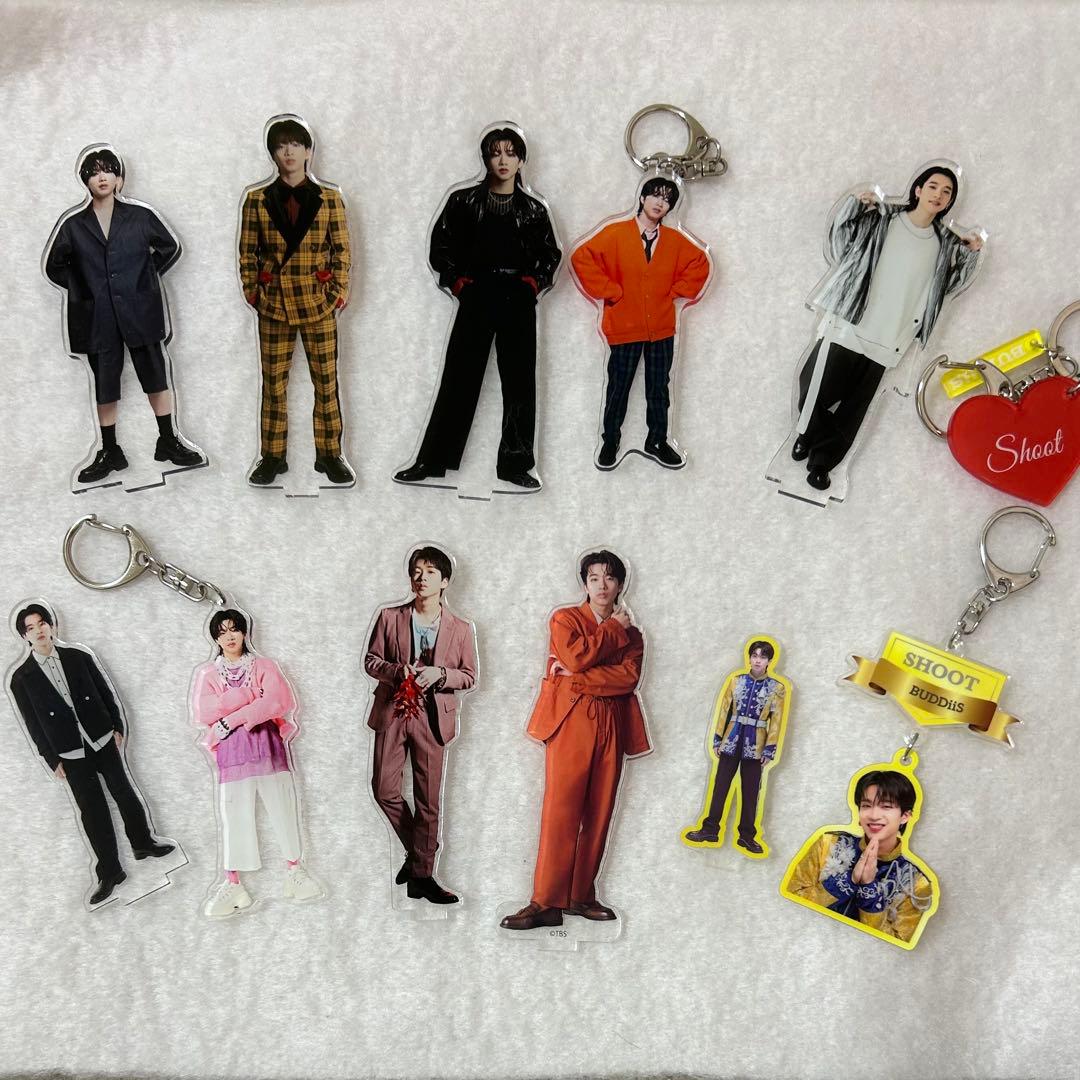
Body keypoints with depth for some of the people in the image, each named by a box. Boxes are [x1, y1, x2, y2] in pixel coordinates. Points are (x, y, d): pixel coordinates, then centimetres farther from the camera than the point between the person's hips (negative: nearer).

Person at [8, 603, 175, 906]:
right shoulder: (21, 678, -3)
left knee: (125, 791, 11)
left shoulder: (79, 656, 0)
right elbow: (33, 724, -1)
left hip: (104, 739, 1)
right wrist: (53, 761, -1)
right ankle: (109, 872, 13)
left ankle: (143, 842, 33)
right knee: (91, 810, 3)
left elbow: (107, 693, 6)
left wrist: (118, 727, 3)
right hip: (71, 754, -1)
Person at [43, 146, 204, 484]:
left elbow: (171, 247, 12)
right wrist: (82, 288, 4)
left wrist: (147, 277, 7)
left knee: (157, 378, 5)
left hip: (139, 313, 0)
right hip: (98, 319, 1)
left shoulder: (140, 216, 0)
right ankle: (109, 453, 17)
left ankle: (168, 442, 18)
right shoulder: (73, 224, 1)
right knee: (104, 387, 7)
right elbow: (54, 266, 13)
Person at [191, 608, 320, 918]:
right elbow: (202, 714, -6)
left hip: (268, 745, 0)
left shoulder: (265, 666, 9)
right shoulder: (206, 674, 10)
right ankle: (233, 885, 3)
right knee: (234, 815, -3)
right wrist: (251, 695, -10)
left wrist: (234, 716, -13)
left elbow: (282, 701, -8)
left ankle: (294, 872, 14)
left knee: (283, 808, 3)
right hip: (232, 751, 0)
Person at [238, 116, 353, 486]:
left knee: (326, 383, 3)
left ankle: (329, 455, 12)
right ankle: (273, 457, 14)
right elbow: (247, 253, 7)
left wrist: (339, 294, -4)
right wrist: (253, 293, 1)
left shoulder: (329, 198, 3)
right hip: (274, 305, 1)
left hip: (319, 304, 0)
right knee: (274, 385, 5)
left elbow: (342, 251, 3)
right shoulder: (257, 200, 5)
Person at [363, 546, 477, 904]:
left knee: (428, 800, 2)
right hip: (392, 711, 1)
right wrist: (399, 671, -13)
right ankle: (416, 851, 20)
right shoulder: (390, 617, 6)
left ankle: (422, 875, 12)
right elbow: (371, 660, 7)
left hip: (432, 716, -1)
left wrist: (439, 674, -13)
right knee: (385, 790, -4)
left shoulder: (461, 629, 5)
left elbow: (469, 676, 6)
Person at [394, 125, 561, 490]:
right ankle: (433, 460, 7)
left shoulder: (533, 210, 9)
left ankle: (515, 464, 9)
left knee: (519, 382, 2)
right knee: (459, 378, 0)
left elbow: (551, 254, 17)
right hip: (477, 296, -1)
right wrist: (455, 280, -1)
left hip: (518, 301, 1)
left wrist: (535, 282, 2)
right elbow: (440, 244, 11)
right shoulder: (464, 201, 6)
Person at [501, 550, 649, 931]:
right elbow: (577, 657, -12)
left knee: (598, 813, 3)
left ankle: (581, 896, 11)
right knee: (561, 810, -9)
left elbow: (629, 677, -2)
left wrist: (578, 679, -12)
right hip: (571, 721, -4)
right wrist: (613, 629, 0)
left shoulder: (631, 634, 18)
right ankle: (546, 903, -8)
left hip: (611, 726, 4)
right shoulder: (565, 618, 9)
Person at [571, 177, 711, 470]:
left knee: (659, 390, 10)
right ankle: (610, 442, 20)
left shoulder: (675, 240, 5)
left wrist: (677, 291, 6)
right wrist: (610, 291, -10)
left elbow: (700, 264, 17)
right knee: (618, 388, 6)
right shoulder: (615, 234, -5)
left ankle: (657, 442, 23)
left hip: (662, 329, 3)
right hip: (624, 328, -3)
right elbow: (581, 258, -10)